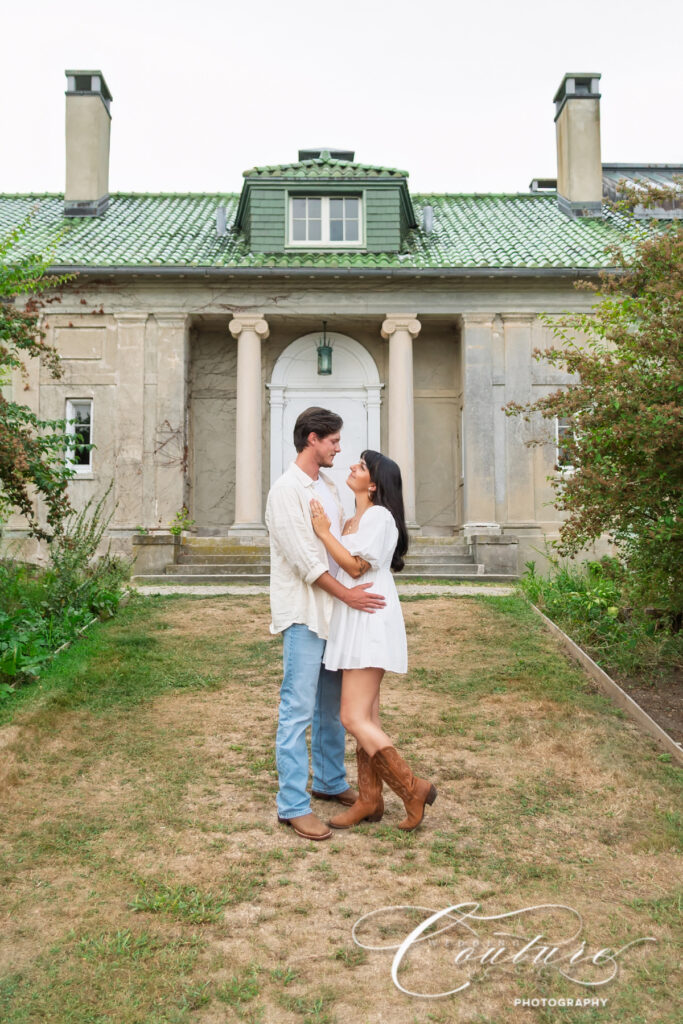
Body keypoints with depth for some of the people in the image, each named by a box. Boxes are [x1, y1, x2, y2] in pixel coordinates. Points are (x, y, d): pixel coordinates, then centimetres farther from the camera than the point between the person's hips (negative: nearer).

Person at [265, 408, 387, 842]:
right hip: (304, 614, -9)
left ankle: (331, 781, 32)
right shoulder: (287, 490, -13)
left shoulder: (329, 488, 14)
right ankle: (293, 805, 2)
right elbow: (304, 557, -18)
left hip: (335, 611, 9)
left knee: (333, 705, 17)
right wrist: (346, 594, -17)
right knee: (298, 711, -5)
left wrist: (358, 586, 9)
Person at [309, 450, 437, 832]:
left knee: (355, 718, -12)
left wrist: (325, 532, -12)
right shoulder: (354, 520, 18)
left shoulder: (379, 516, -11)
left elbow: (356, 566, -17)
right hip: (355, 623, 10)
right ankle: (370, 800, 19)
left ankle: (414, 788, -3)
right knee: (368, 716, 12)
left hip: (371, 623, -10)